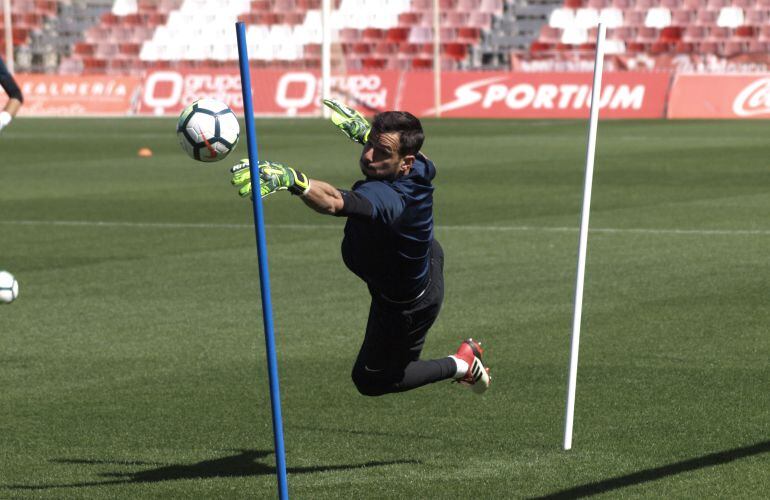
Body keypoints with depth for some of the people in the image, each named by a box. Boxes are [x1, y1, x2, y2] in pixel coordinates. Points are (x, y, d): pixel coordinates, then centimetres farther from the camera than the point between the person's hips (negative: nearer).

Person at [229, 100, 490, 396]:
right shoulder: (420, 169, -24)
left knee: (370, 382, 15)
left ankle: (460, 366, 26)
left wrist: (289, 180, -88)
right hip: (426, 259, 7)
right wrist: (365, 132, 4)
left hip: (404, 309, -7)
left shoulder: (384, 197, -50)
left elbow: (334, 202, -72)